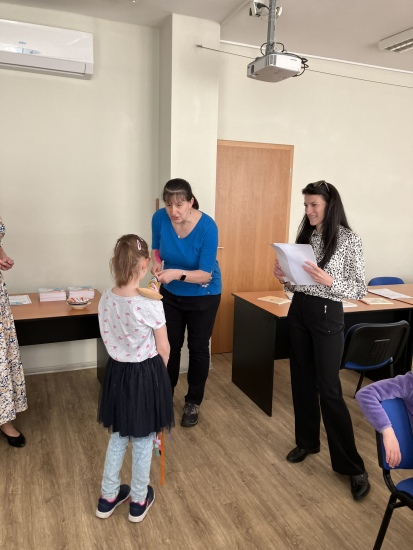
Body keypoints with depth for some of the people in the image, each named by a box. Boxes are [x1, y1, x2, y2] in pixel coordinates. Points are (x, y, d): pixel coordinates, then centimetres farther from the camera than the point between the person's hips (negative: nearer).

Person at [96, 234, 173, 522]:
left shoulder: (106, 299, -8)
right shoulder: (150, 304, -24)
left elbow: (110, 339, 5)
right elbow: (163, 349, -13)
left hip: (117, 372, 5)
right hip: (145, 374, -5)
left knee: (119, 436, 24)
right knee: (144, 441, 16)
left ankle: (108, 497, 39)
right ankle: (139, 501, 34)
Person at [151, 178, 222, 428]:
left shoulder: (207, 227, -28)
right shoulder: (160, 218, -18)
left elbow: (205, 274, -26)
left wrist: (178, 273, -42)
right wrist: (156, 264, -20)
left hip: (203, 296, -3)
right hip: (171, 294, 3)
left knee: (198, 348, 9)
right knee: (169, 345, 11)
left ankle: (193, 403, 28)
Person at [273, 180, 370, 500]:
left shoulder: (349, 240, -11)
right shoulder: (305, 236, 7)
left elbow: (360, 290, -11)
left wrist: (330, 281, -26)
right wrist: (285, 277, -8)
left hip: (327, 316, -6)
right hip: (298, 311, 6)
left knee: (329, 390, -3)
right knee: (302, 381, 14)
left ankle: (353, 466, 13)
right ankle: (307, 441, 34)